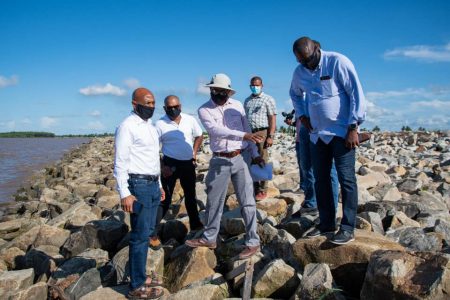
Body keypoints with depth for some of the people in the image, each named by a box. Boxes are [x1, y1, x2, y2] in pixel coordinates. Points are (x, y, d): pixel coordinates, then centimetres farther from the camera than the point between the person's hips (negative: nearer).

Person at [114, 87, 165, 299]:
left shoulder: (150, 126, 16)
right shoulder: (127, 126, -11)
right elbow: (120, 162, -16)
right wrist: (124, 193, -21)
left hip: (152, 185, 9)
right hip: (138, 185, -9)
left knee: (147, 232, 14)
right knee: (140, 235, -4)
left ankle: (140, 276, 25)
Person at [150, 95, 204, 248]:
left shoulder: (190, 120, -2)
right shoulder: (160, 124, -12)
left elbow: (199, 136, 14)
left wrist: (194, 153, 4)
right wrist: (161, 166, -15)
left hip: (188, 164, 4)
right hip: (170, 164, -4)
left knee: (191, 195, 19)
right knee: (165, 199, -5)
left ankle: (195, 224, 37)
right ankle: (153, 232, 1)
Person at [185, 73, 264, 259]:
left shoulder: (237, 105, 6)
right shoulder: (204, 110, -3)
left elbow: (247, 129, 12)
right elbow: (216, 130, -20)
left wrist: (254, 154, 8)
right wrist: (243, 135, -31)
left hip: (240, 159, 1)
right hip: (219, 161, 0)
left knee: (247, 202, 2)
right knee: (214, 201, 12)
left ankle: (253, 242, 12)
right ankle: (209, 238, 28)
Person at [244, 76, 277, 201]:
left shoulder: (268, 99, 3)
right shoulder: (247, 101, 19)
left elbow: (272, 119, -4)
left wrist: (270, 136, -13)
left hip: (262, 132, -5)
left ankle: (263, 190, 1)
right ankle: (253, 189, 14)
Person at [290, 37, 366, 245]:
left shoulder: (338, 62, -11)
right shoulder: (299, 72, 5)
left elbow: (356, 94, -12)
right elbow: (295, 94, 26)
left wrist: (353, 128, -16)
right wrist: (302, 115, 10)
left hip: (342, 132, -6)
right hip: (317, 133, 6)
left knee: (346, 179, -4)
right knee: (320, 180, 8)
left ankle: (347, 228, 2)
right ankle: (327, 225, 19)